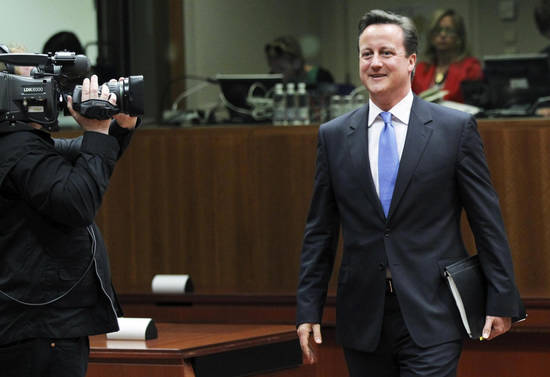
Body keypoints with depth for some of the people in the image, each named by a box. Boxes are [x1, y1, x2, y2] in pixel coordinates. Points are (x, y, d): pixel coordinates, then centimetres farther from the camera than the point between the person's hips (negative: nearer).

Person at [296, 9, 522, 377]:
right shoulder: (334, 136, 8)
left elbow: (487, 220, 1)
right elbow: (320, 231, 10)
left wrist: (501, 300, -2)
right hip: (363, 317, 3)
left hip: (432, 318, -3)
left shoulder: (456, 128, 0)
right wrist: (309, 308, 5)